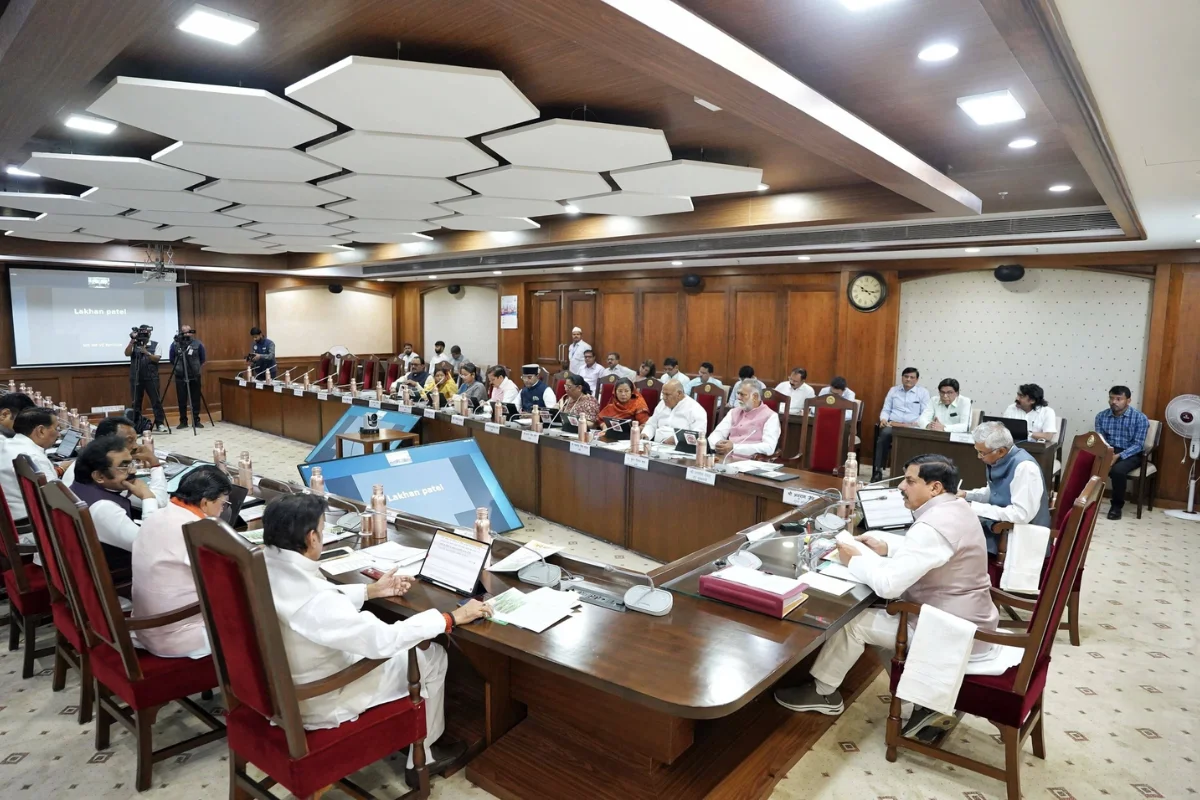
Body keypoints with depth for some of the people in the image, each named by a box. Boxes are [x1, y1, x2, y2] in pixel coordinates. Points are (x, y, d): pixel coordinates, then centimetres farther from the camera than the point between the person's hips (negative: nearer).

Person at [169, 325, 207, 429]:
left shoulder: (198, 344, -2)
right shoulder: (175, 344, -3)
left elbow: (203, 359, 9)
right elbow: (171, 359, 9)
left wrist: (196, 366, 7)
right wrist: (179, 366, 8)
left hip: (195, 376, 0)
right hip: (180, 376, 0)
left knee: (196, 399, 4)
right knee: (182, 400, 4)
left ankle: (196, 420, 12)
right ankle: (183, 421, 13)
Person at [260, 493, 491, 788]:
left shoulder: (261, 567, -10)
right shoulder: (313, 601, -36)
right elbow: (385, 640, -29)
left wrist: (372, 590, 13)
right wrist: (453, 617, -19)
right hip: (314, 703, -8)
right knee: (431, 656, 5)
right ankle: (422, 756, 26)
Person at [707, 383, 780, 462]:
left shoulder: (770, 416, -1)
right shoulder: (734, 412, 17)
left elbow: (769, 448, -14)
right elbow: (716, 434, 12)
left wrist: (734, 448, -20)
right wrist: (717, 444, -13)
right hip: (725, 459, 5)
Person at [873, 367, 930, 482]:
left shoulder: (923, 392, 11)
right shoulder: (893, 390, 18)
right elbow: (886, 410, 17)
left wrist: (917, 423, -16)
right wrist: (883, 419, -5)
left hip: (912, 427, -1)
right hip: (892, 424, 1)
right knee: (884, 434, -34)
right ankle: (878, 470, -30)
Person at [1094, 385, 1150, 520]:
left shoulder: (1140, 418, -7)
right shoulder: (1101, 416, 3)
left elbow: (1138, 445, -11)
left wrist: (1119, 456, -25)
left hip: (1130, 454, -3)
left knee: (1117, 470, -35)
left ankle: (1117, 505, -11)